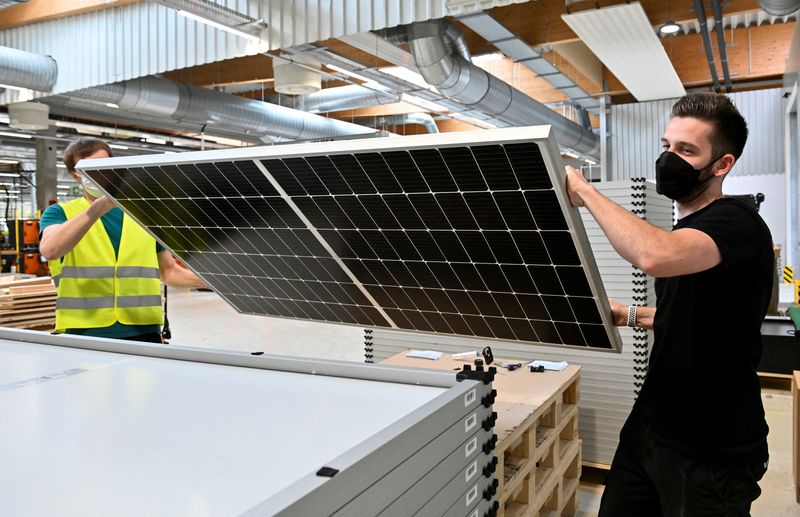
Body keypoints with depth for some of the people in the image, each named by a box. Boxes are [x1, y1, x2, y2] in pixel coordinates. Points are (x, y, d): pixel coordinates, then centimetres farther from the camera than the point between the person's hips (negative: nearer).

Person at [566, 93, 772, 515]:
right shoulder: (684, 229, 11)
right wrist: (630, 316, 11)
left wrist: (585, 191, -27)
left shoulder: (737, 223, -17)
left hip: (711, 450, -8)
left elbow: (654, 256, -40)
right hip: (651, 424, 8)